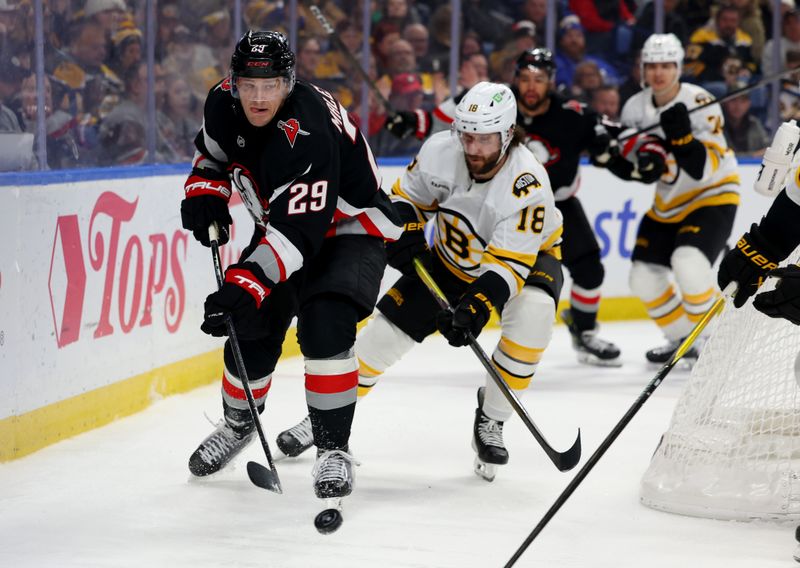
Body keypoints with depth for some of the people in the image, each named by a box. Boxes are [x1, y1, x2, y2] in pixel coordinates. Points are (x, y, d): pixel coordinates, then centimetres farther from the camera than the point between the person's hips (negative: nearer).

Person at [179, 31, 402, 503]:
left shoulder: (307, 131, -37)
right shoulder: (224, 103, -14)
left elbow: (298, 231, -42)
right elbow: (212, 152, 11)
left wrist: (248, 283, -49)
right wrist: (205, 193, -8)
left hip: (350, 229, -7)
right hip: (280, 224, 7)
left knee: (325, 325, -27)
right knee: (251, 327, 4)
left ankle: (334, 447, -15)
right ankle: (238, 423, 32)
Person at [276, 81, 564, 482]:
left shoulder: (528, 183, -35)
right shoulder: (440, 150, -23)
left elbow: (508, 264, -39)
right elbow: (409, 194, -2)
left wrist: (476, 307, -52)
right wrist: (404, 232, -20)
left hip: (528, 257, -3)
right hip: (452, 258, 4)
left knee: (532, 314, -34)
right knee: (386, 329, -3)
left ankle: (491, 421, -15)